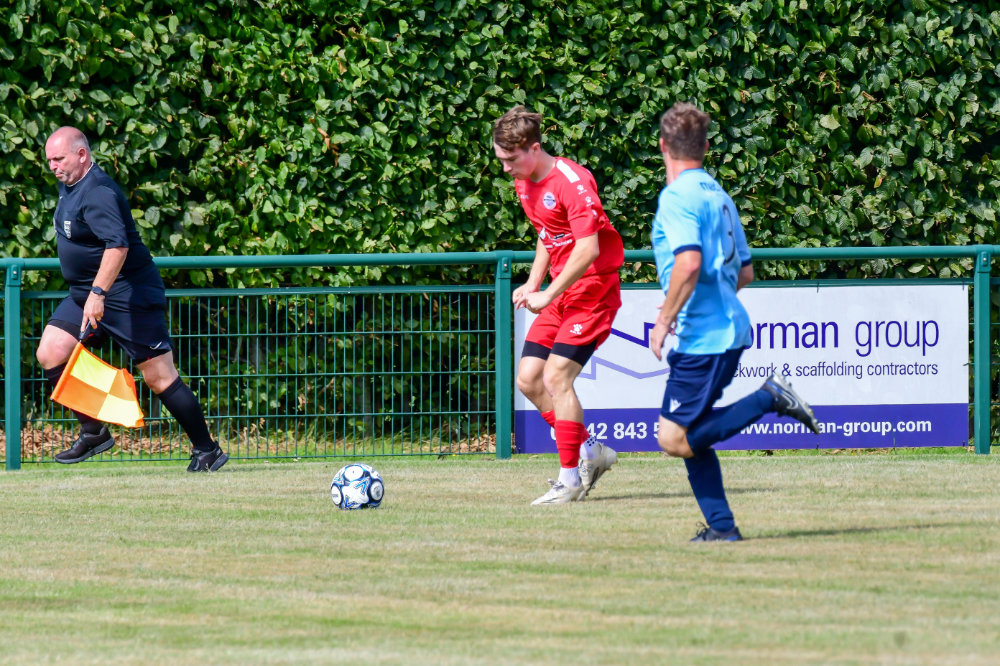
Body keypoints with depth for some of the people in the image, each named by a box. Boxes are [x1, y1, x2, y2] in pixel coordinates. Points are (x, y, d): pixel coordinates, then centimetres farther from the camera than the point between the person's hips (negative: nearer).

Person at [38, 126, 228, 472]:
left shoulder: (97, 193, -22)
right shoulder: (68, 185, 9)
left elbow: (118, 244, -35)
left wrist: (98, 294, -41)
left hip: (128, 296, -10)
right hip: (85, 293, 10)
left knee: (160, 378, -6)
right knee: (49, 353, -4)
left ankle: (207, 451, 4)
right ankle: (94, 431, 5)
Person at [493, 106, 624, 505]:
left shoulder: (571, 181, -21)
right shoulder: (524, 183, 8)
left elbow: (589, 249, -26)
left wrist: (547, 295, -22)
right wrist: (533, 283, 9)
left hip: (591, 290, -9)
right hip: (559, 295, 9)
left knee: (555, 378, -16)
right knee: (528, 379, 3)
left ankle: (570, 478, -8)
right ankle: (590, 450, 16)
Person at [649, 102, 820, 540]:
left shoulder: (677, 197, -13)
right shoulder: (718, 195, 15)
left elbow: (689, 263, -26)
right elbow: (744, 273, 20)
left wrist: (665, 319, -17)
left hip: (701, 336, -9)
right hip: (728, 329, 9)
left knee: (675, 438, -8)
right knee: (687, 433, 13)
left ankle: (769, 398, -11)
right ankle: (720, 525, 9)